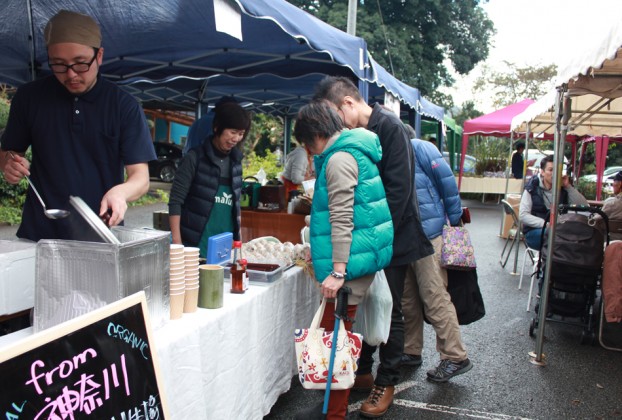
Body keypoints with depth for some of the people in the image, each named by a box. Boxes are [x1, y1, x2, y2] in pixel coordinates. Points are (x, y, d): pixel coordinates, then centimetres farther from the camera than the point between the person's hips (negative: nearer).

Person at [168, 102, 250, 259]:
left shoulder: (235, 162, 9)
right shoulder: (195, 158, -7)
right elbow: (175, 202, -8)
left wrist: (238, 241, 12)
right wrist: (177, 243, -13)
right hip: (195, 245, -5)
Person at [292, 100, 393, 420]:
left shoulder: (339, 159, -14)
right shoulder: (352, 151, 17)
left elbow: (342, 219, -20)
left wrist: (337, 271, -21)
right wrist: (319, 250, 32)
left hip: (350, 260, -10)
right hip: (362, 254, 10)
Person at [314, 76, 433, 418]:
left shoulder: (390, 128, -15)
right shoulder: (355, 134, 8)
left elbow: (398, 189, -20)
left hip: (392, 238, -7)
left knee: (389, 312, 5)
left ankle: (386, 383, 20)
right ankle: (362, 371, 31)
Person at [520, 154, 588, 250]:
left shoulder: (563, 189, 9)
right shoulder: (532, 189, 0)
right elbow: (523, 215, -8)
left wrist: (568, 187, -6)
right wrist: (546, 224, -21)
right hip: (535, 231, -3)